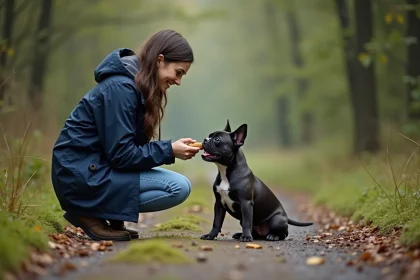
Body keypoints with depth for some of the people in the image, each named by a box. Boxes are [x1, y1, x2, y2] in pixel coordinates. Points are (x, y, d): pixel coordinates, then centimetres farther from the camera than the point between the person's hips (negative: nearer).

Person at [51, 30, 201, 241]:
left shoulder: (137, 87, 11)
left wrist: (171, 148, -1)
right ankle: (91, 214, -9)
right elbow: (120, 154, -21)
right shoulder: (120, 87, -19)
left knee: (179, 183, 12)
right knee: (179, 187, -16)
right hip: (82, 174, -10)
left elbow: (131, 146, 12)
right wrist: (168, 151, -16)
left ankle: (105, 215, 6)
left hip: (95, 167, 10)